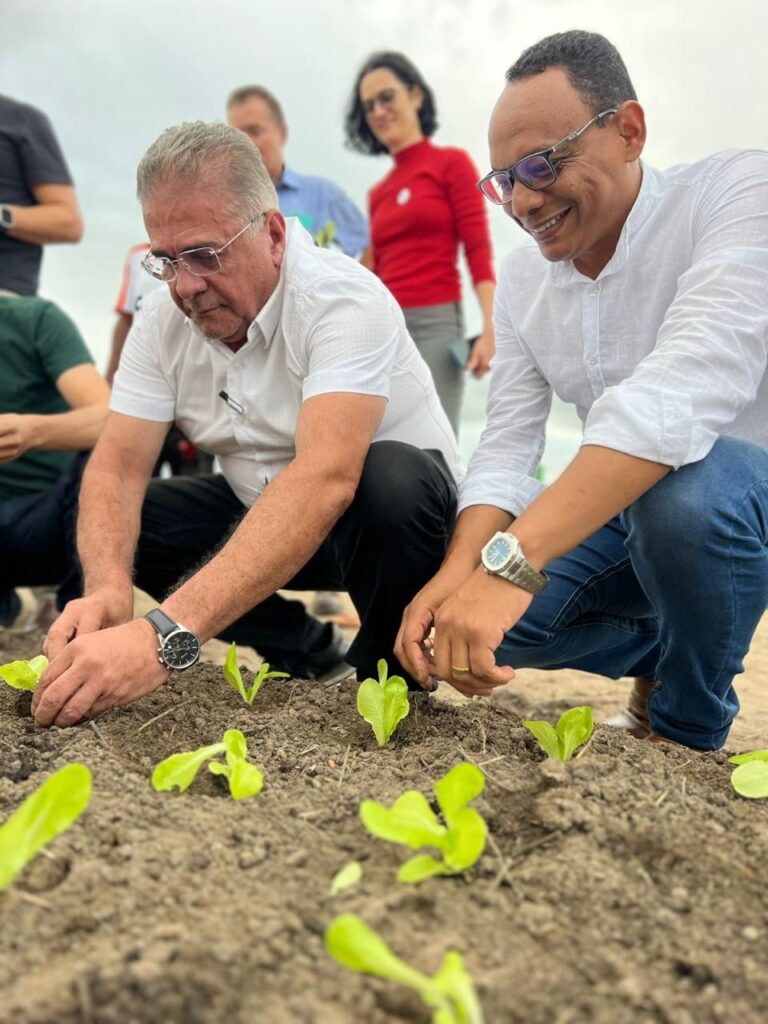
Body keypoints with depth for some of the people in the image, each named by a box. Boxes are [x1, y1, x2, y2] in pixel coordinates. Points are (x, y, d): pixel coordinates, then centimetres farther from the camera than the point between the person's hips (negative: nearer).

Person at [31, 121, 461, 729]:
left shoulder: (344, 301, -28)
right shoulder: (164, 324, -9)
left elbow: (325, 478, -42)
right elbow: (117, 466, -13)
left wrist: (167, 636, -51)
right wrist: (108, 591, -36)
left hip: (396, 515, -5)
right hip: (263, 518, 6)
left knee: (389, 480, -37)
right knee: (112, 529, -11)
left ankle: (389, 676, -8)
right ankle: (297, 649, 4)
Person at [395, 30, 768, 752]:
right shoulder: (521, 278, 0)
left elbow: (685, 389, -36)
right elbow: (506, 447, -5)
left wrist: (511, 563, -44)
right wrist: (459, 573, -26)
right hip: (622, 512, 6)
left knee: (681, 491, -38)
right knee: (462, 618, -12)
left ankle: (691, 730, -7)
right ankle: (658, 653, 16)